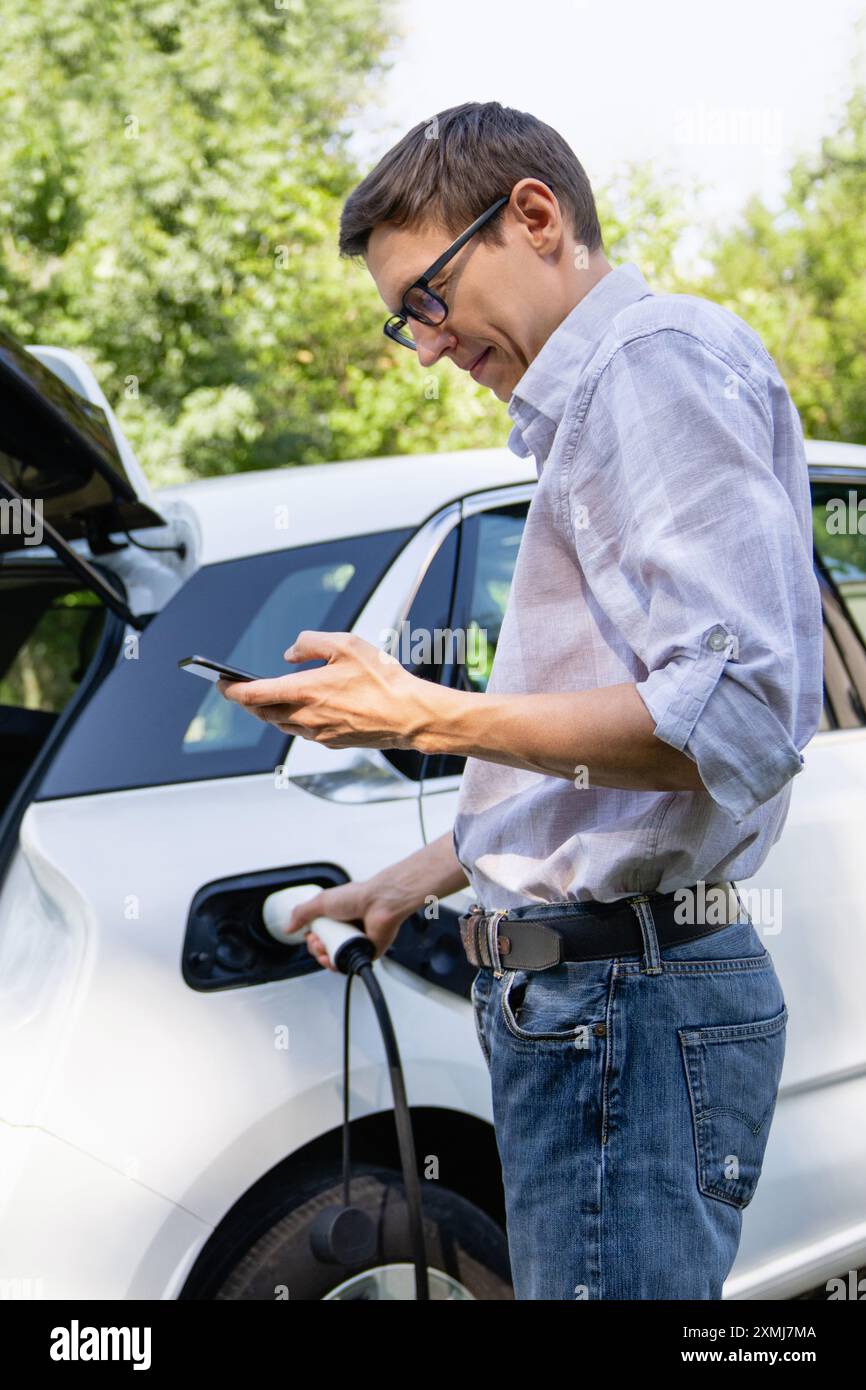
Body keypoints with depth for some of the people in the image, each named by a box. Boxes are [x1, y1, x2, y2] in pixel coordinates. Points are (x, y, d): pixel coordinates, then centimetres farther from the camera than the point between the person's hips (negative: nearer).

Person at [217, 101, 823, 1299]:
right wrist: (430, 875, 26)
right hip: (593, 997, 10)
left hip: (629, 1012, -10)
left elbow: (733, 721, -20)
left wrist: (423, 717, -17)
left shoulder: (663, 358, -9)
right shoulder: (594, 402, 21)